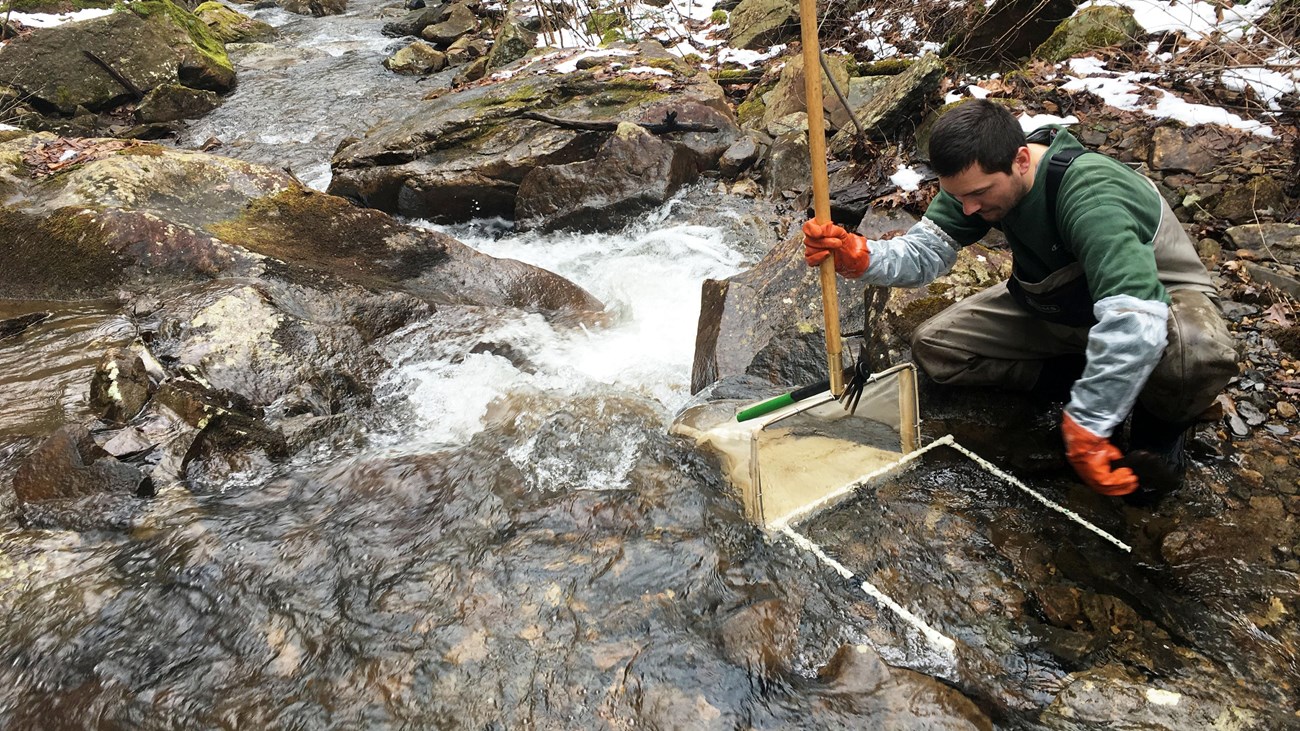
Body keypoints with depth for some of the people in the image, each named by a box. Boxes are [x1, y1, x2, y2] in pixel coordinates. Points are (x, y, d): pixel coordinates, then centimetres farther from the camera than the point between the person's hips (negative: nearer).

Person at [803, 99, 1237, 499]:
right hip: (1058, 303, 6)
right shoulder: (979, 177, -17)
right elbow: (925, 252, -20)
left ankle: (1160, 425, -6)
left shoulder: (1089, 194, -40)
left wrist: (1086, 428, -45)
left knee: (1200, 355, -42)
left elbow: (1134, 322, -48)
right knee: (933, 349, -6)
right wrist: (858, 256, -41)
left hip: (1156, 297, -6)